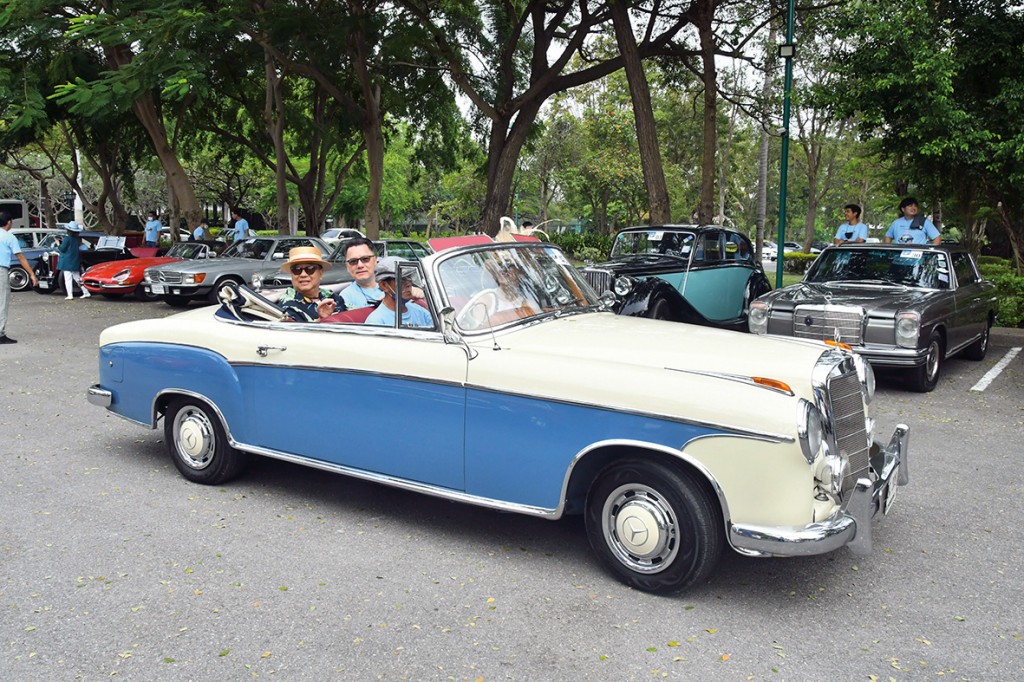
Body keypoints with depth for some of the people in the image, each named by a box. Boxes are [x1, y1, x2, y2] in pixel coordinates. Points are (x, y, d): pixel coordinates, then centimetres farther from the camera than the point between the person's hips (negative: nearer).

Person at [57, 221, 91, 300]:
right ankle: (86, 292, 10)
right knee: (77, 278, 14)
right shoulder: (78, 239, 5)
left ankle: (70, 295, -7)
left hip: (67, 262, -6)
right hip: (76, 262, 7)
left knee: (68, 279, -4)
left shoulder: (67, 238, -14)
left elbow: (62, 249, -13)